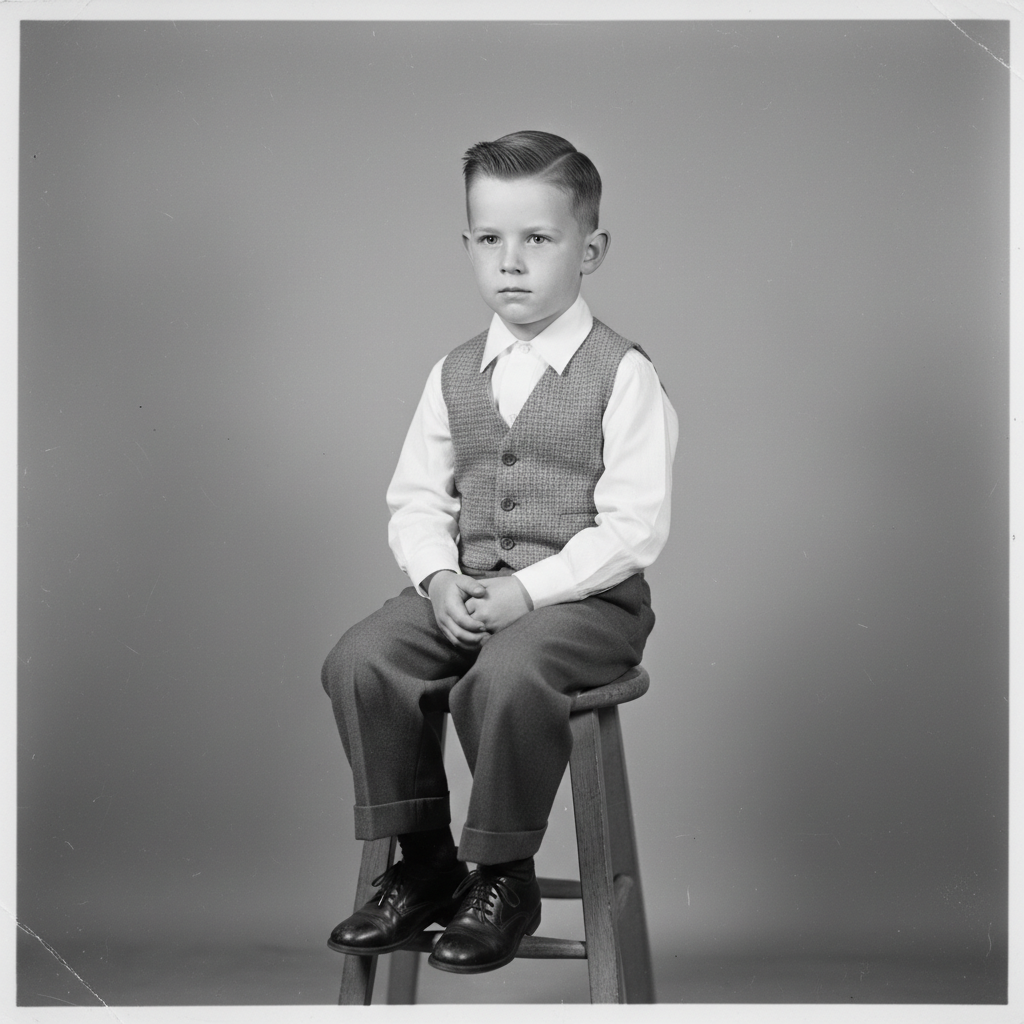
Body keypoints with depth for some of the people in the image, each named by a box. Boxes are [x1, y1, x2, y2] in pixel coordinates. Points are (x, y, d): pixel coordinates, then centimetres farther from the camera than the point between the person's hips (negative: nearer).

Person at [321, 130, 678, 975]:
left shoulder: (622, 374, -6)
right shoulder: (456, 374, 11)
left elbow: (633, 525, -12)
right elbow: (416, 499, 11)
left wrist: (528, 590, -20)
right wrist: (438, 577, -10)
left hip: (585, 597, -5)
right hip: (464, 588, 6)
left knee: (506, 676, -34)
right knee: (360, 661, -17)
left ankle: (504, 875, -10)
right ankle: (423, 859, -1)